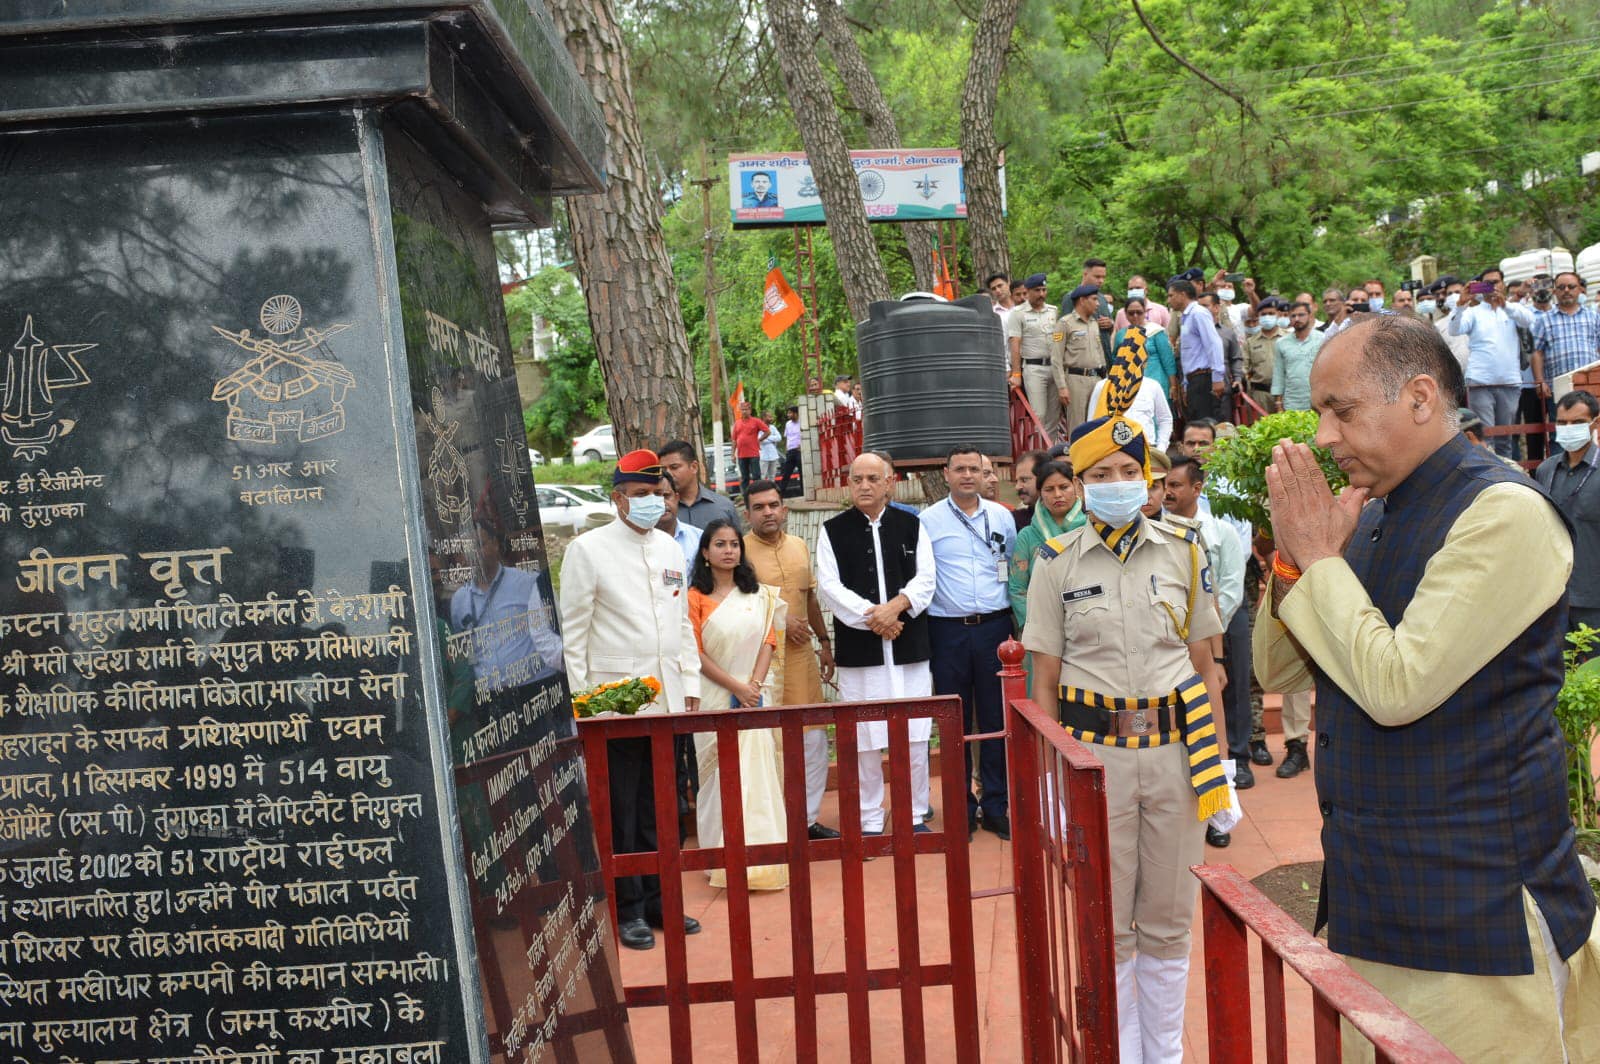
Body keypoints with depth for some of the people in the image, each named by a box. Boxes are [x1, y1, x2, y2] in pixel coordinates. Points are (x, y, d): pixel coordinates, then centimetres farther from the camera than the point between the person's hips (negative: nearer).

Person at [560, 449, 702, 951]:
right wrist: (579, 698, -9)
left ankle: (658, 898, 24)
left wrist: (690, 682, 12)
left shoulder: (670, 547, 12)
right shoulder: (587, 549, -4)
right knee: (620, 811, 3)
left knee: (658, 806, 12)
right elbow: (573, 629, -5)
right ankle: (627, 908, 15)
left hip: (667, 697, 5)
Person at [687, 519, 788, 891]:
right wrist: (736, 687, -12)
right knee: (720, 774, 0)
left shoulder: (759, 595, 9)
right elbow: (696, 653, -6)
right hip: (715, 698, -3)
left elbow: (769, 640, 4)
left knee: (758, 772, 2)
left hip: (755, 695, 3)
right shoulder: (696, 597, -2)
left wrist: (755, 684, -10)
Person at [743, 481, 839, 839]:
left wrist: (824, 641, 19)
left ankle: (809, 816, 24)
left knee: (814, 736, 10)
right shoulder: (741, 550, -8)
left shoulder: (799, 546, 11)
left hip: (802, 654, 6)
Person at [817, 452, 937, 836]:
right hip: (858, 649, -1)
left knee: (915, 736, 4)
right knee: (864, 738, 2)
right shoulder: (833, 531, 5)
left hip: (910, 647, 1)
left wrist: (896, 606, -16)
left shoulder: (911, 526, 8)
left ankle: (914, 815, 19)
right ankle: (869, 821, 15)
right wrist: (871, 617, -13)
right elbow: (829, 586, -4)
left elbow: (925, 578, 1)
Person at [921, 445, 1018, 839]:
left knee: (996, 719, 6)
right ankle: (961, 809, 17)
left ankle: (996, 806, 17)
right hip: (948, 631, -2)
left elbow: (1015, 570, 14)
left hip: (994, 627, 2)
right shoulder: (928, 520, 0)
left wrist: (1015, 620, 9)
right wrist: (922, 625, -4)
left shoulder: (1002, 517, 8)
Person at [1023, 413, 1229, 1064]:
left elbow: (1205, 668, 8)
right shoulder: (1056, 563, 0)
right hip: (1092, 755, -1)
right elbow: (1044, 683, 1)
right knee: (1107, 926, 9)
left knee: (1167, 921, 12)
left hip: (1176, 750, 1)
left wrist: (1221, 767, 5)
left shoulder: (1184, 551, 4)